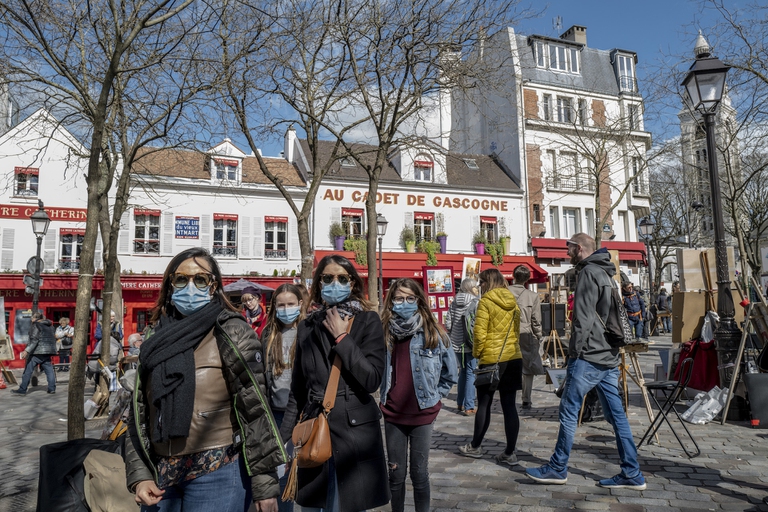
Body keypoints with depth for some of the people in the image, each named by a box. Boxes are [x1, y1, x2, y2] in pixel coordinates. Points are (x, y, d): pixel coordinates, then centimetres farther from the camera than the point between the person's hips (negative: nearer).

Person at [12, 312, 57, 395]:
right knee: (49, 369, 7)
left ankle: (22, 389, 2)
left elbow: (34, 340, -17)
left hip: (38, 351, -7)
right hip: (48, 351, 8)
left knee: (28, 369, 0)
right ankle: (52, 388, 3)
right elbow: (53, 339, 20)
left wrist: (27, 351, -20)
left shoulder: (36, 325, -7)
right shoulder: (49, 325, 17)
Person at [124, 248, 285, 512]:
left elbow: (255, 408, -11)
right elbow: (138, 414, 10)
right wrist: (139, 476, 0)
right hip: (161, 474, 5)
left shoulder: (231, 333, -8)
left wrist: (265, 483, -13)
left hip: (217, 474, -5)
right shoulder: (157, 341, 8)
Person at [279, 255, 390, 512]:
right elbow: (297, 391, 11)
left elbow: (372, 380, -15)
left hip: (356, 430, -3)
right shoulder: (307, 327, 6)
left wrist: (341, 337, -14)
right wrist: (284, 439, 10)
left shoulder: (368, 321, -4)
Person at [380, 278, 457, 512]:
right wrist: (386, 396, 3)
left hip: (422, 414, -1)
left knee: (419, 474, 10)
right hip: (392, 414, 2)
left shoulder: (433, 333, -7)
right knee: (396, 474, 14)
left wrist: (433, 397, 2)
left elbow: (450, 374, 4)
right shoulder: (383, 333, -4)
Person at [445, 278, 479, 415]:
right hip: (471, 345, -5)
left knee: (463, 372, 18)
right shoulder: (475, 303, -9)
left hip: (457, 344, 5)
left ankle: (460, 404, 25)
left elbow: (448, 323, 4)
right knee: (471, 373, 1)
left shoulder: (454, 303, 5)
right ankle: (469, 407, 1)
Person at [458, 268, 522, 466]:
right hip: (514, 358, 5)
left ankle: (475, 447, 21)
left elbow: (480, 333, -13)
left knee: (484, 404, 8)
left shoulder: (485, 302, -9)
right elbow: (516, 331, 14)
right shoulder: (513, 302, 9)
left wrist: (477, 353, 0)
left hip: (492, 359, -5)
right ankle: (509, 453, 8)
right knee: (509, 405, 6)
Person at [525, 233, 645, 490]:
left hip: (588, 357, -10)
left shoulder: (589, 273, -10)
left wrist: (575, 350, -13)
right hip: (609, 357, 10)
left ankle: (557, 468, 9)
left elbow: (584, 317, -18)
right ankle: (632, 474, 14)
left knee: (569, 412, -1)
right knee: (615, 414, 10)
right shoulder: (605, 273, 19)